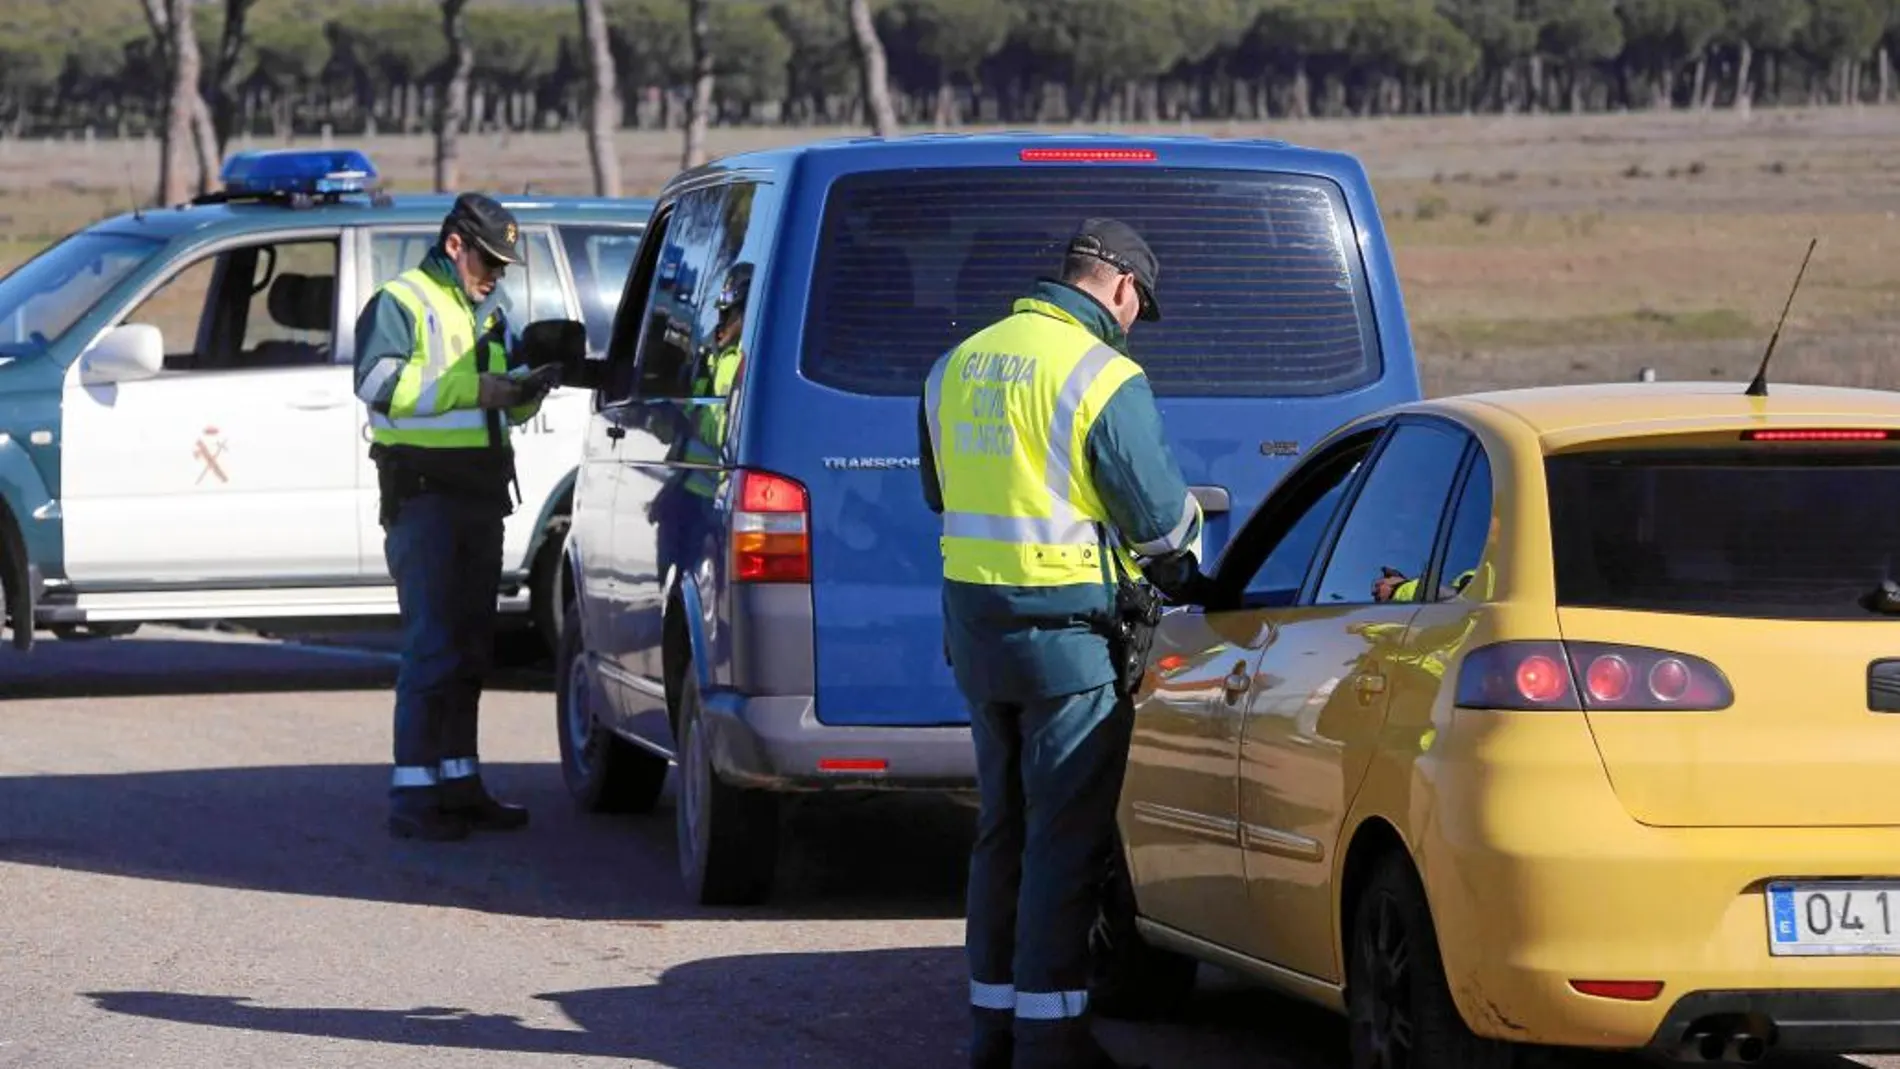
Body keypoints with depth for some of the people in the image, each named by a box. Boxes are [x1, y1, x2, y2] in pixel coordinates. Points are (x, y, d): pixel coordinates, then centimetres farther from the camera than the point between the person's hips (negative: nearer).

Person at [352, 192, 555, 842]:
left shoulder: (487, 314, 20)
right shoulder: (399, 305, -5)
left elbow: (510, 408, 26)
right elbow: (379, 382, -21)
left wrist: (526, 392, 2)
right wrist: (473, 388, -24)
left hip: (481, 495, 8)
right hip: (424, 493, -8)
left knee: (471, 648, 11)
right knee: (433, 648, -12)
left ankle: (458, 781, 18)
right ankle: (412, 795, -12)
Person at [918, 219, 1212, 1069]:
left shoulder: (959, 365, 9)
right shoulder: (1102, 376, -14)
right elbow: (1158, 514, -10)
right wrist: (1185, 578, 10)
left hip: (973, 617, 7)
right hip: (1063, 629, -7)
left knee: (1003, 827, 17)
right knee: (1068, 837, -1)